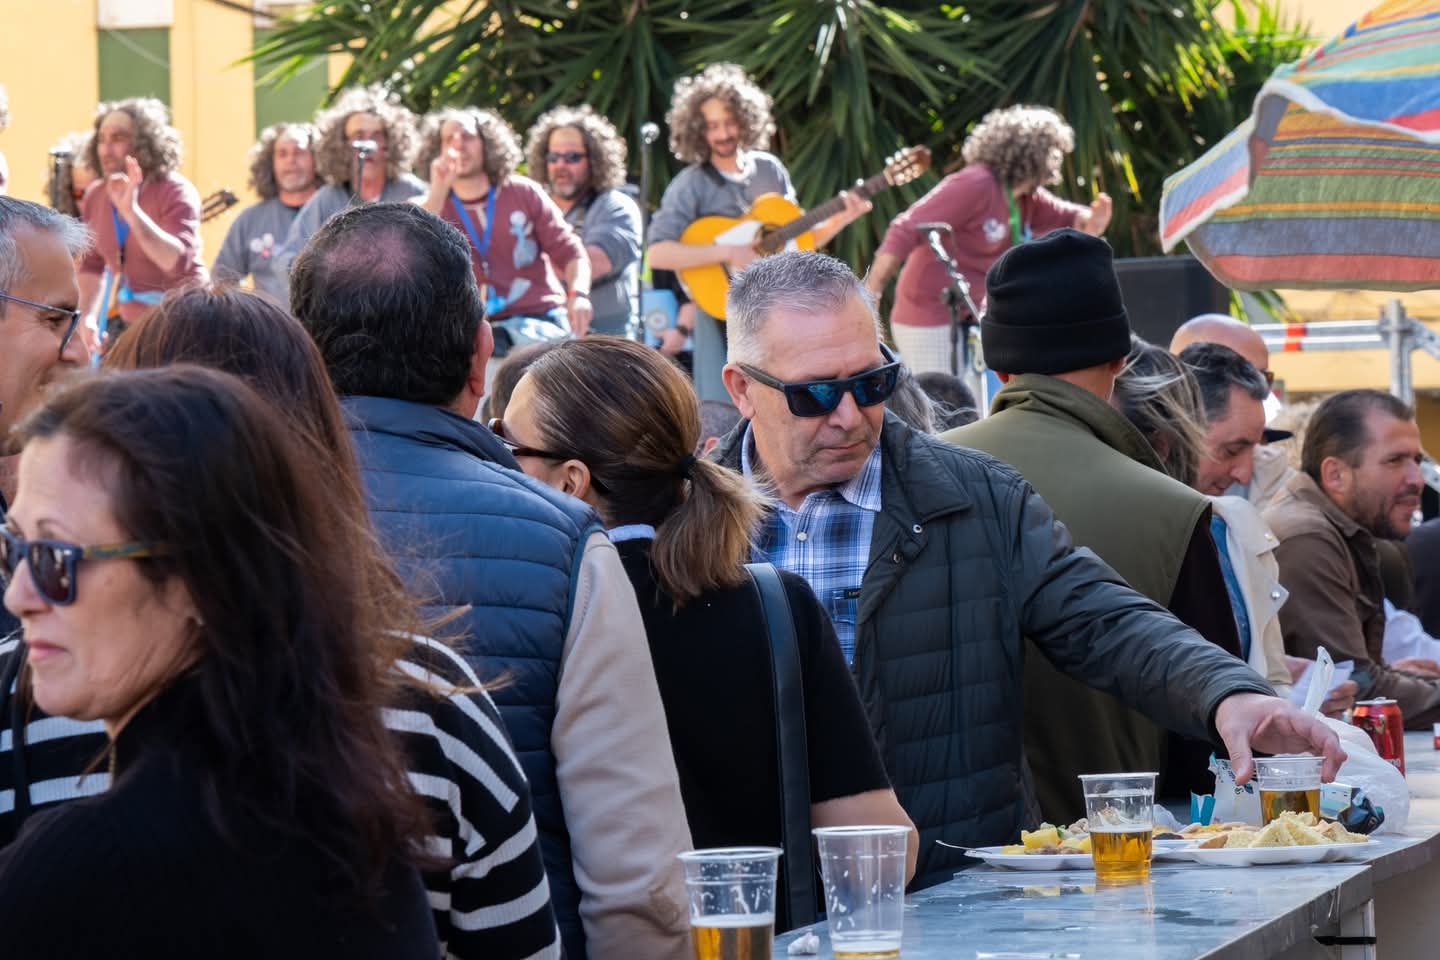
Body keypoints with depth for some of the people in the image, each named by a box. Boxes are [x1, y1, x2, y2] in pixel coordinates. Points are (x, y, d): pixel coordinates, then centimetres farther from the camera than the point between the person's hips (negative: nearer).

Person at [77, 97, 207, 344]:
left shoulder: (175, 191, -15)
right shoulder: (95, 196, 4)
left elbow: (178, 261, -30)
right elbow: (92, 265, 16)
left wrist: (131, 210, -39)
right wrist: (88, 317, 1)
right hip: (127, 324, 6)